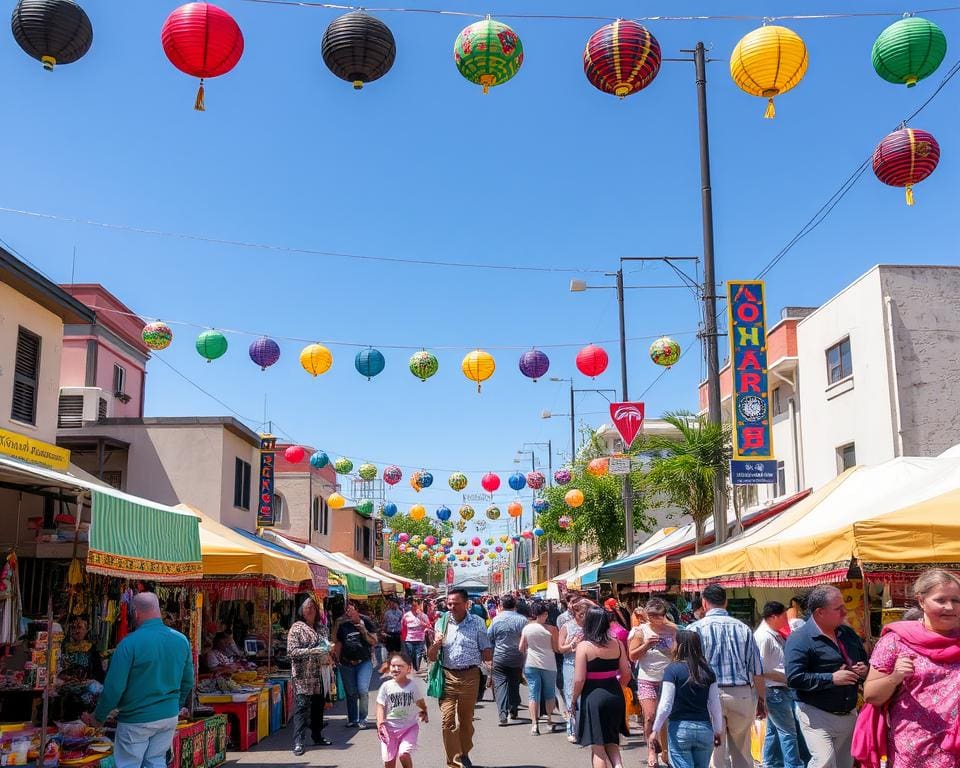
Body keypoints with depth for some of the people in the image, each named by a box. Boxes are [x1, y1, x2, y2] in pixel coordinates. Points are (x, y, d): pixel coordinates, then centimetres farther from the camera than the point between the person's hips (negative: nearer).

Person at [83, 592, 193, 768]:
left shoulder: (130, 643, -17)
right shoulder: (182, 640, -1)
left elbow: (114, 687, -15)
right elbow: (187, 681, 9)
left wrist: (98, 718, -1)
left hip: (137, 720, -5)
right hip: (169, 717, 5)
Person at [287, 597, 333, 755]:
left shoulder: (322, 627, 12)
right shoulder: (296, 628, -5)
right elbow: (291, 651, -13)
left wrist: (328, 657, 9)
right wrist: (312, 651, -21)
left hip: (320, 675, 6)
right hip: (303, 675, -6)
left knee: (318, 706, 11)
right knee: (301, 707, -9)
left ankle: (317, 736, 25)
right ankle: (298, 742, -7)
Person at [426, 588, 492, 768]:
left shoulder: (477, 623, -1)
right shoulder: (442, 623, 3)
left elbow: (487, 653, 4)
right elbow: (431, 657, 5)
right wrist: (436, 644, -14)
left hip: (470, 676, 0)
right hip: (447, 677, 0)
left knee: (466, 720, 14)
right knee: (447, 721, -8)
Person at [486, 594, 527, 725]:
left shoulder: (496, 619, -7)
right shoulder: (522, 620, -6)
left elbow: (489, 637, 0)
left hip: (500, 657, -2)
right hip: (517, 658, 2)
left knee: (500, 684, -3)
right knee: (514, 684, 17)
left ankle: (503, 714, -16)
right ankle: (513, 711, 26)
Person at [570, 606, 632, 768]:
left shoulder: (584, 646, -12)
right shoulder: (616, 644, 0)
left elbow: (579, 679, -13)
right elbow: (626, 674, 5)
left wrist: (573, 700, 1)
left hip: (593, 696, -4)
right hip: (615, 696, 4)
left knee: (597, 745, 8)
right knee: (611, 740, 20)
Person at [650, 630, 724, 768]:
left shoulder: (672, 669, -8)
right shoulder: (707, 671, 3)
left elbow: (666, 705, -11)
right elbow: (715, 706, 5)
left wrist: (655, 730, -3)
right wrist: (718, 731, 16)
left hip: (680, 728, -4)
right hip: (705, 729, 4)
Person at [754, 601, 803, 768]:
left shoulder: (775, 634, 12)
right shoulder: (763, 637, -17)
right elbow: (762, 670, -19)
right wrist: (787, 676, -15)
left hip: (781, 690, 9)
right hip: (774, 690, -9)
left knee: (774, 730, 16)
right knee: (788, 731, -6)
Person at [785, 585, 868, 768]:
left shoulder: (848, 633, 9)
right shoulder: (799, 638, -15)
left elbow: (865, 660, 23)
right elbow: (793, 678, -23)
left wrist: (864, 670, -2)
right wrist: (832, 679, -23)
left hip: (849, 714, 8)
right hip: (816, 714, -7)